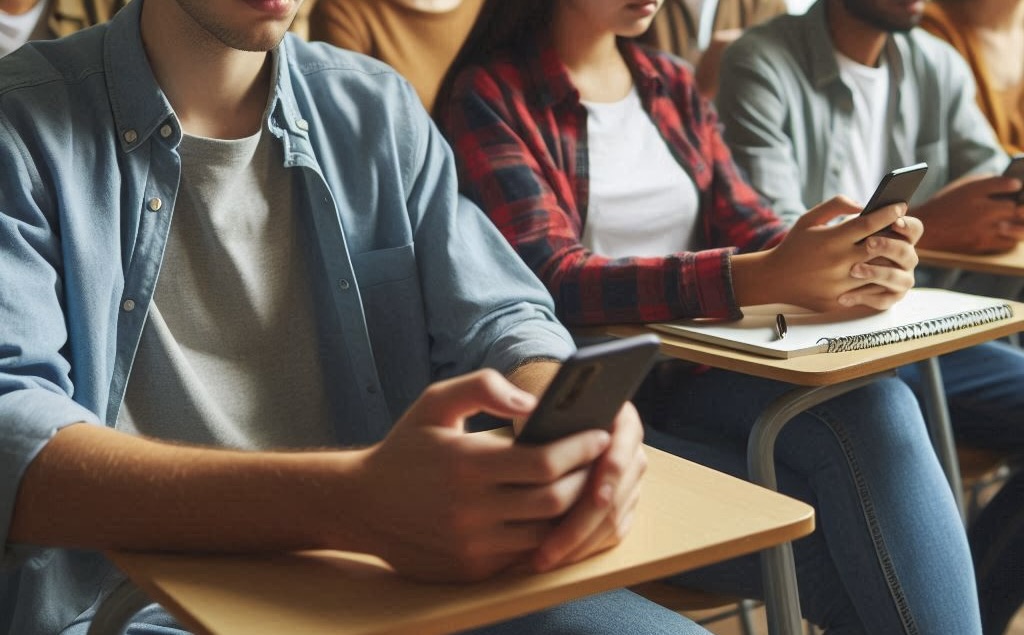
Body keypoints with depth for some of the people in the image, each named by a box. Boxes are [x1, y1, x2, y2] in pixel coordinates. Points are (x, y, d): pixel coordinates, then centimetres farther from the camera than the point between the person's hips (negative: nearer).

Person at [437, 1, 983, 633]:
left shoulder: (675, 87, 13)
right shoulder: (488, 98, -7)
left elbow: (747, 229, 8)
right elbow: (549, 279, -20)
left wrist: (859, 257, -17)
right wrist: (767, 278, -33)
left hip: (694, 383, 5)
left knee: (875, 408, -25)